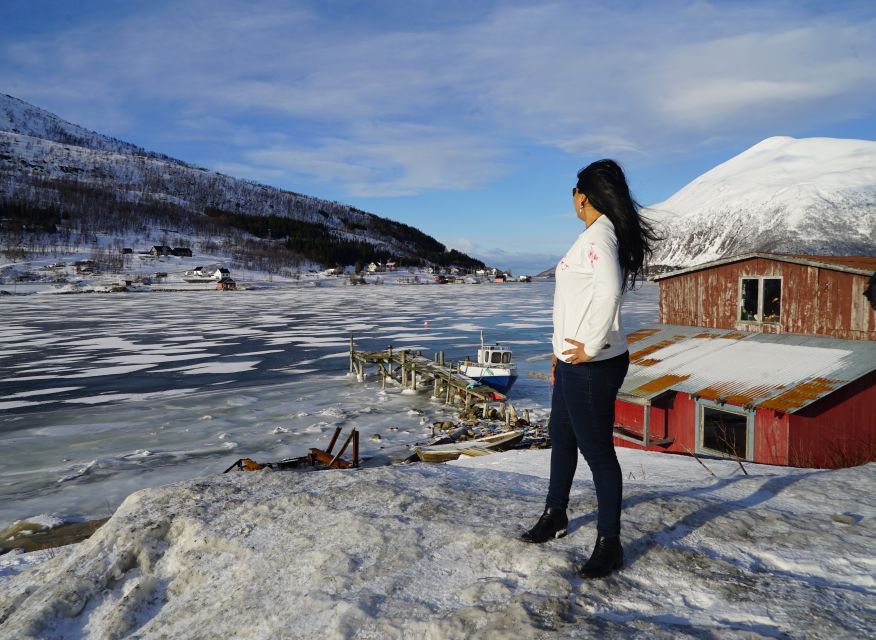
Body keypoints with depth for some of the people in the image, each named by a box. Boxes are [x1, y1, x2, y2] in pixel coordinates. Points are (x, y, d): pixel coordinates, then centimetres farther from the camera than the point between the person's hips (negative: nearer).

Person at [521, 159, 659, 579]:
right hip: (573, 363, 11)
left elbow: (609, 290, -34)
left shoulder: (597, 235, -17)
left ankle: (609, 544, 17)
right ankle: (555, 516, 41)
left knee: (597, 450, 1)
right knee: (562, 439, 22)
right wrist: (563, 348, 19)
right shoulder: (597, 234, 13)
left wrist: (591, 346, -25)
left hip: (592, 366, -11)